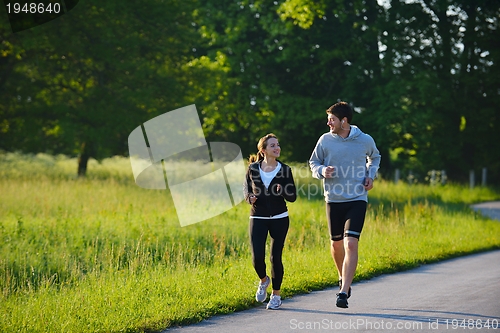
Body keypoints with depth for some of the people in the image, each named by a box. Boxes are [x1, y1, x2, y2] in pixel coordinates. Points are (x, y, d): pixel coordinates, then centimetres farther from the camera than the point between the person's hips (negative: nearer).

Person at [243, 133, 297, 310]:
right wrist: (250, 197, -8)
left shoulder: (284, 169, -3)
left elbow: (292, 197, 1)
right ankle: (263, 280, 25)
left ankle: (276, 295, 18)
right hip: (258, 218, 0)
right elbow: (247, 188, 14)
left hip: (279, 218, 0)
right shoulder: (253, 168, -1)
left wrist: (283, 191, -20)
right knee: (257, 257, -9)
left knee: (276, 257, 0)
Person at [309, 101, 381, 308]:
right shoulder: (325, 140, -2)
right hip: (334, 200, 2)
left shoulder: (365, 140, -1)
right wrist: (322, 171, -13)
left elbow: (375, 158, 21)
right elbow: (313, 163, 9)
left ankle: (344, 293, -17)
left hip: (357, 200, -2)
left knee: (351, 244, -15)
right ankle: (343, 278, 41)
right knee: (336, 244, 12)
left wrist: (371, 175, 3)